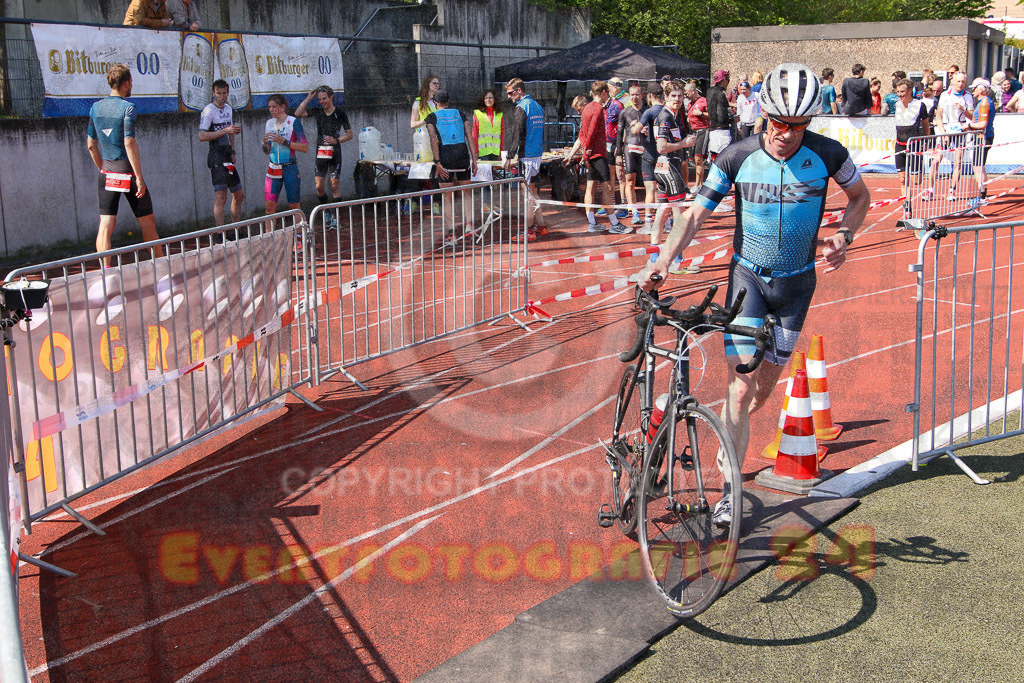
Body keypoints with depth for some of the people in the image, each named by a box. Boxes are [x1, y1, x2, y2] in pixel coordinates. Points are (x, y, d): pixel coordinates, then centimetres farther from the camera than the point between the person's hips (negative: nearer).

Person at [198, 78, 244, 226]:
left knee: (239, 196, 13)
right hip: (217, 158, -9)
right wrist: (225, 131, -24)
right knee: (220, 198, -13)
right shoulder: (208, 111, -11)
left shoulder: (228, 108, 15)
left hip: (228, 158, 9)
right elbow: (202, 136, -20)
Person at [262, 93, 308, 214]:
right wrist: (265, 143, -8)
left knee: (294, 206, 0)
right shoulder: (269, 123, 10)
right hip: (273, 168, 4)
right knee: (270, 206, -3)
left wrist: (284, 142, -18)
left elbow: (305, 147, -12)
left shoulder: (293, 122, -5)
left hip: (290, 168, -4)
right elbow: (266, 151, 14)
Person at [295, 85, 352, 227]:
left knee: (335, 185, -4)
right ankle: (327, 212, 18)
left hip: (335, 153, -3)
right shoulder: (317, 112, 8)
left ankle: (335, 215, 2)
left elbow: (349, 134, 3)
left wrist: (336, 140, -13)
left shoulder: (340, 114, 0)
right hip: (320, 153, 3)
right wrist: (309, 98, -4)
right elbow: (298, 113, -3)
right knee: (319, 186, -2)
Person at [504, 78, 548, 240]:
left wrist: (509, 157, -14)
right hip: (537, 154, 9)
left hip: (526, 156, -9)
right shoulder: (537, 106, 15)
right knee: (532, 189, 16)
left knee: (527, 191, -7)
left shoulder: (521, 108, -12)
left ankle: (528, 231, -6)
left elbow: (516, 134, -16)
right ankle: (541, 225, 18)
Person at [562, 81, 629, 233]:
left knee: (590, 187, 8)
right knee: (606, 187, -8)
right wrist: (587, 152, -12)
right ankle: (614, 225, -9)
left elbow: (582, 134, 18)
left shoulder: (587, 108, 16)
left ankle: (591, 223, 11)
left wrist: (573, 152, 19)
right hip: (598, 153, -10)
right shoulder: (598, 108, -13)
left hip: (590, 155, 10)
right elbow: (591, 133, -18)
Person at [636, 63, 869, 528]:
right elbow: (696, 214, -8)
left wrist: (843, 236, -11)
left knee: (764, 388, 11)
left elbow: (860, 196, 8)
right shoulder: (737, 158, -13)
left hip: (797, 283, 2)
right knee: (740, 387, -13)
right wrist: (662, 261, -21)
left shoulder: (827, 154, -11)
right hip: (748, 278, -1)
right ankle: (730, 492, -4)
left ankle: (730, 435, 45)